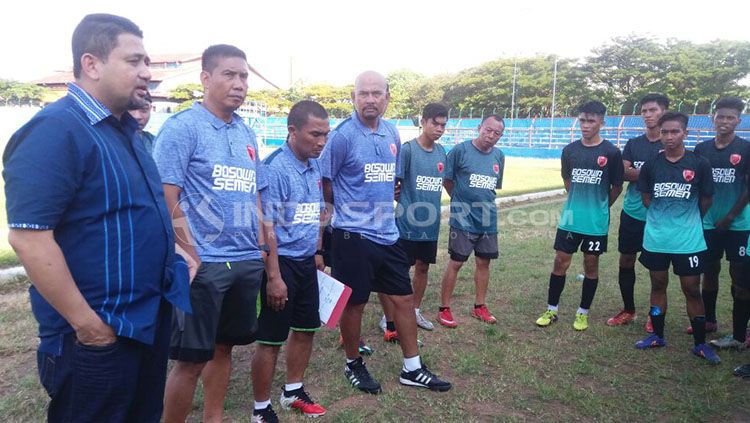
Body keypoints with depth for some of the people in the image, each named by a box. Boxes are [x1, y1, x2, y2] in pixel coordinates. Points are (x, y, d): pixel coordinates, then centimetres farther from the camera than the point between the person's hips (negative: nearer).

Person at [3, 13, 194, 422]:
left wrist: (174, 253, 10)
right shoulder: (56, 130, -18)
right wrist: (87, 323, -21)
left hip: (148, 319, 9)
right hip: (98, 337, -9)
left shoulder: (123, 129, 10)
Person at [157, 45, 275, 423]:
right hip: (204, 264, -6)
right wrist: (194, 259, -15)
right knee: (190, 360, 3)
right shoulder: (182, 127, -7)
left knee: (223, 348, 18)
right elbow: (167, 201, -12)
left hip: (248, 263, 7)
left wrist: (272, 266, 13)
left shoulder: (246, 134, 12)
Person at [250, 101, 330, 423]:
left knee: (305, 329, 18)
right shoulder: (274, 168, -19)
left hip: (306, 262, 8)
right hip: (281, 262, -8)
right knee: (270, 339, 5)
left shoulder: (314, 166, 6)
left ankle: (293, 391, 39)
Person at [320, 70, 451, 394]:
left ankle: (412, 368, 26)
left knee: (404, 297, 11)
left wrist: (382, 203, 14)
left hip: (388, 233, 7)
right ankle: (353, 365, 29)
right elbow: (324, 185, -8)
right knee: (354, 303, 6)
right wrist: (352, 208, 3)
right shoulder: (342, 136, -13)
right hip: (353, 234, -6)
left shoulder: (392, 134, 8)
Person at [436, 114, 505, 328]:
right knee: (456, 262, -1)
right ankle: (444, 309, 11)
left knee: (484, 262, 13)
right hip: (463, 219, -5)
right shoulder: (460, 150, -11)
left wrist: (483, 201, 12)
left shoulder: (499, 156, 6)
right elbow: (447, 180, -4)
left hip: (488, 219, 6)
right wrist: (462, 201, 5)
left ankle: (480, 306, 28)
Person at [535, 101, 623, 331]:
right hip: (570, 218, 2)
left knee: (591, 264, 8)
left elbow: (617, 187, 3)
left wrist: (600, 207, 11)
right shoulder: (569, 150, 2)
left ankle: (583, 313, 23)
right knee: (560, 262, 5)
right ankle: (551, 310, 18)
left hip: (596, 221, -2)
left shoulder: (611, 152, -7)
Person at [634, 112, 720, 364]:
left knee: (692, 290, 5)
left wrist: (688, 220, 10)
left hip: (688, 240, -2)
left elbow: (706, 201, 4)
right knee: (658, 285, 13)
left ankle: (700, 344, 20)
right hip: (656, 238, 2)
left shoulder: (699, 164, -6)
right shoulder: (651, 165, -1)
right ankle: (657, 336, 27)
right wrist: (664, 216, 6)